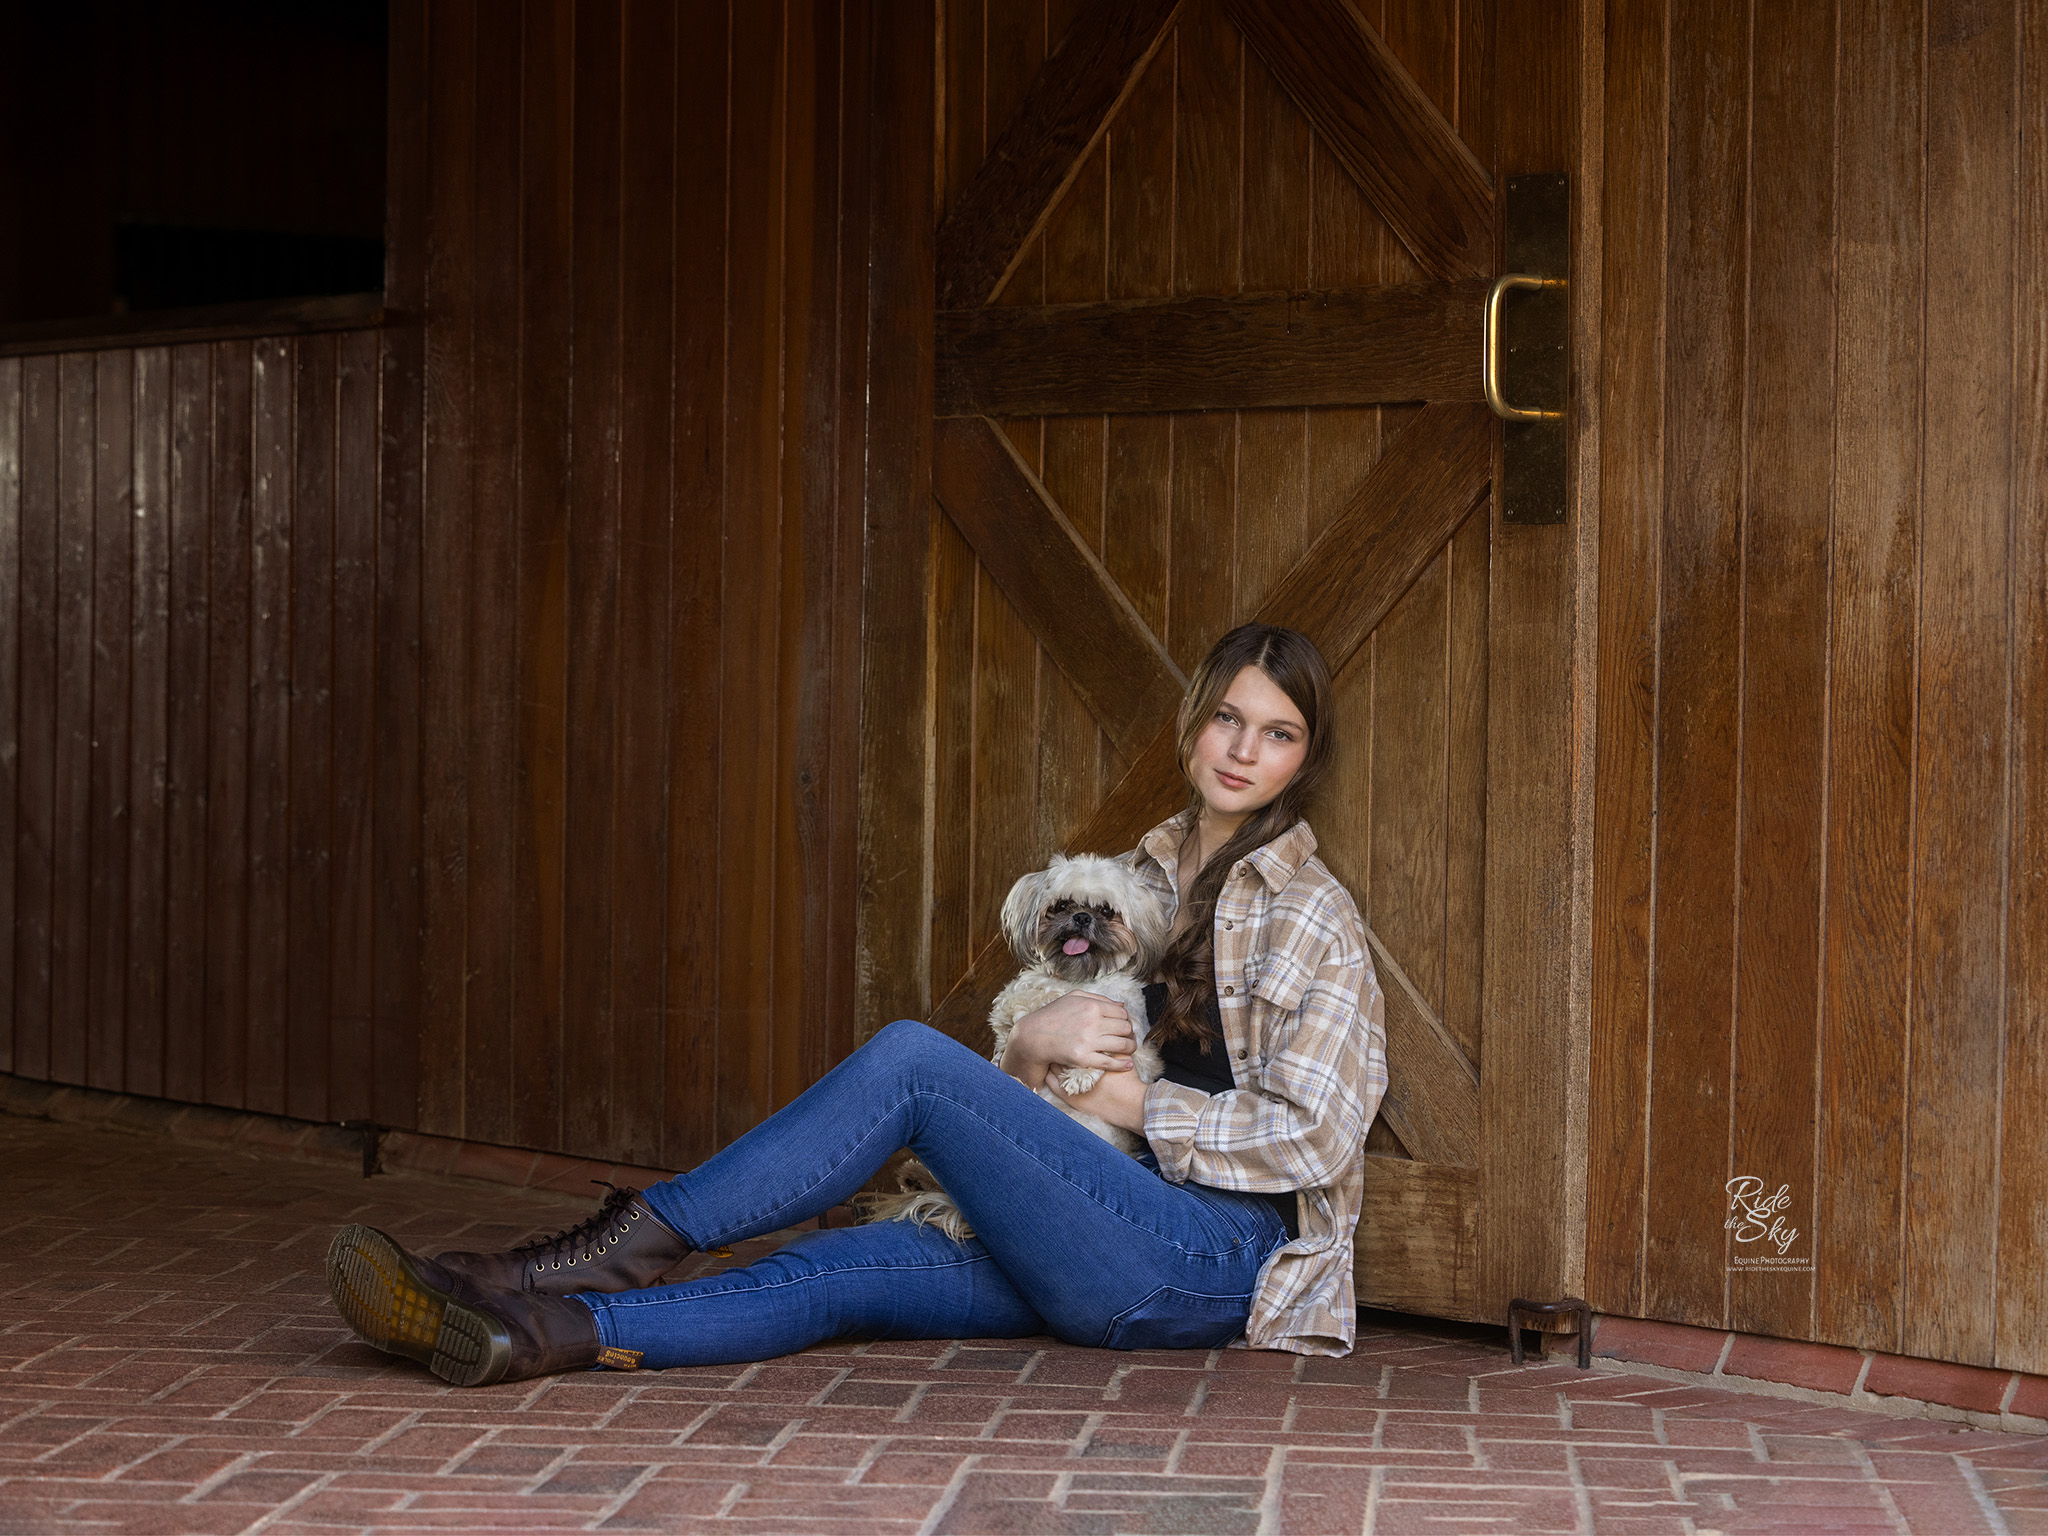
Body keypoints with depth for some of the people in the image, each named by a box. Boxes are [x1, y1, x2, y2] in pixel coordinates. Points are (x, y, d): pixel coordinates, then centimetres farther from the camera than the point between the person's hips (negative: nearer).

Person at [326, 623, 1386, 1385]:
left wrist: (1134, 1103, -7)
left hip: (1217, 1254, -6)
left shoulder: (1306, 911, 0)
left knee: (909, 1059, -20)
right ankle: (521, 1335, -34)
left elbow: (1313, 1133, -9)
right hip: (1125, 1265, 6)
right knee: (850, 1268, -19)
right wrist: (1031, 1046, -3)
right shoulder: (1142, 880, 21)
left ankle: (637, 1240, -18)